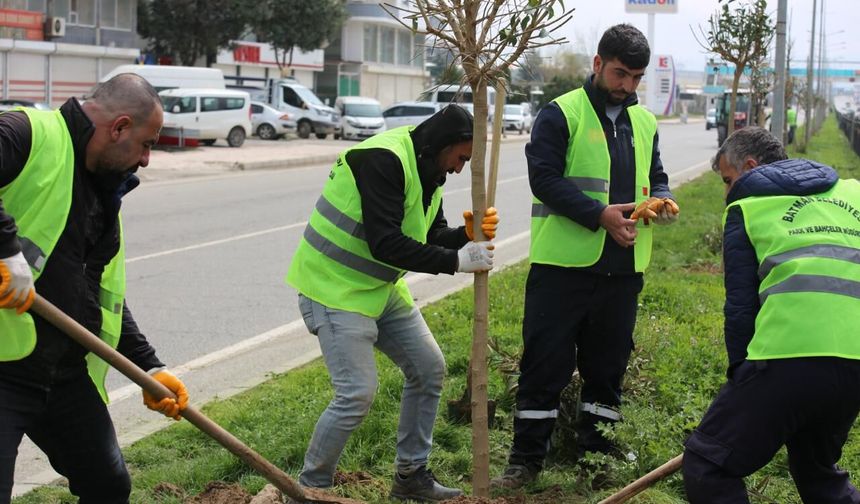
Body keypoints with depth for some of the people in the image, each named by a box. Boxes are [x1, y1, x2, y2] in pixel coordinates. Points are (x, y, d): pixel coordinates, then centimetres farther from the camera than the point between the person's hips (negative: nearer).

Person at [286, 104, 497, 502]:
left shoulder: (427, 171, 7)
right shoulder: (382, 160, -24)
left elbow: (429, 237, 10)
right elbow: (386, 244, -30)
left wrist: (467, 234, -10)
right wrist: (455, 261, -26)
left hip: (381, 287, 10)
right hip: (335, 287, -10)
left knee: (429, 368, 10)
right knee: (358, 393, -15)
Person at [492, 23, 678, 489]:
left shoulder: (644, 123, 14)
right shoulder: (561, 114, -5)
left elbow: (655, 178, 21)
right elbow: (544, 178, -14)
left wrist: (661, 202, -3)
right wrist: (600, 215, -22)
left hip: (623, 267, 6)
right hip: (564, 263, -5)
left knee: (608, 361, 13)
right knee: (546, 360, 0)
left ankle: (596, 447, 27)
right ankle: (526, 458, 10)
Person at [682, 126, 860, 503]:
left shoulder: (747, 207, 12)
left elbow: (740, 306, 8)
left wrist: (740, 374, 17)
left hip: (792, 357, -6)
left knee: (708, 465, 3)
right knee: (816, 468, 28)